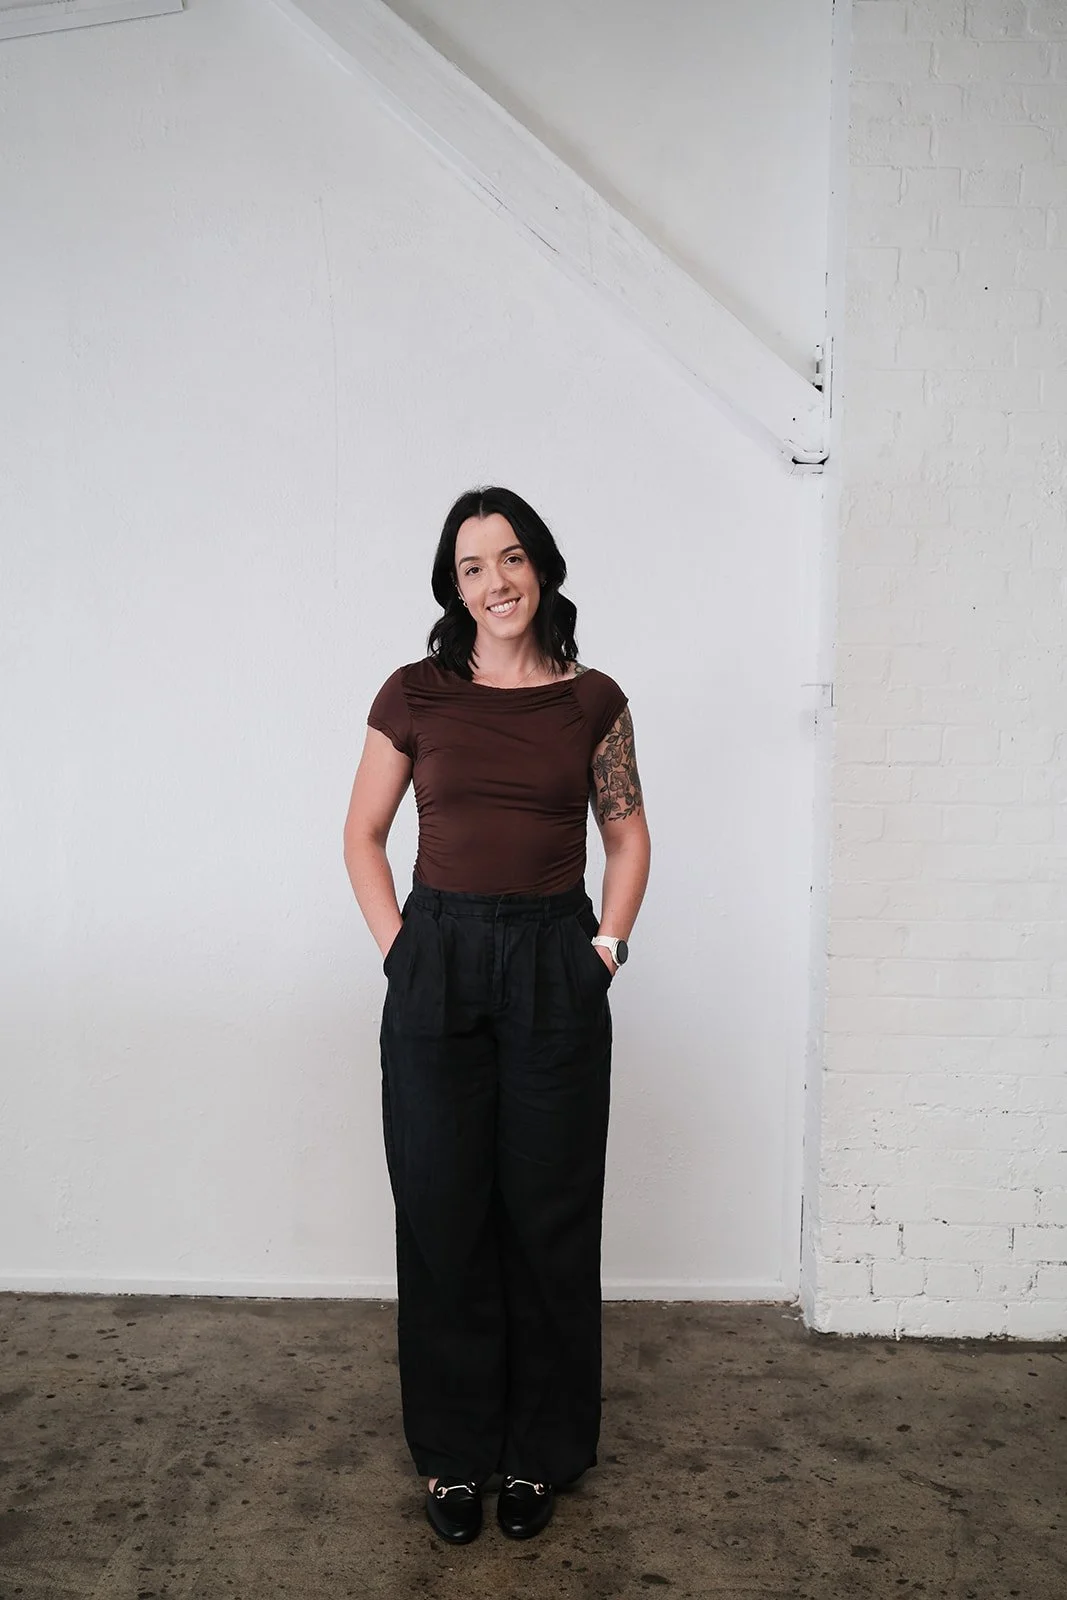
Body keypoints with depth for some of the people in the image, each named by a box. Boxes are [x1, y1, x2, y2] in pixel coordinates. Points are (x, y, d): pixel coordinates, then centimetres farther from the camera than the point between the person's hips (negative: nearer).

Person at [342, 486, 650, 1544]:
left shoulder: (592, 700, 4)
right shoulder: (415, 694, 2)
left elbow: (628, 836, 12)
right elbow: (362, 833, 8)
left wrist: (605, 947, 2)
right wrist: (397, 945, -1)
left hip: (555, 973, 1)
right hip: (437, 969, 0)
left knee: (549, 1215, 9)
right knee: (442, 1213, 8)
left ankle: (539, 1453, 29)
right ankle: (452, 1453, 28)